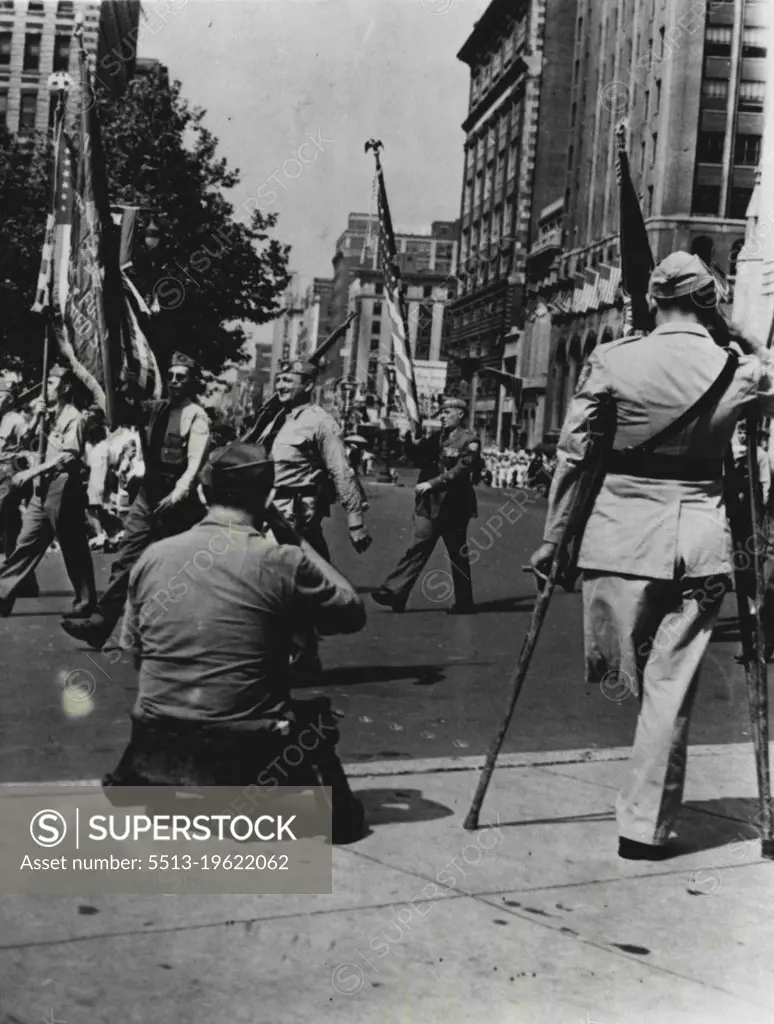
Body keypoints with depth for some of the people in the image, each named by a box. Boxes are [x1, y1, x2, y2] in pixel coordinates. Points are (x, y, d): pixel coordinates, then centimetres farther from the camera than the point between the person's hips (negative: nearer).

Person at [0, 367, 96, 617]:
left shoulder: (73, 417, -8)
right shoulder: (52, 415, 18)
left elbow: (69, 456, -18)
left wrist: (32, 471, -19)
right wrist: (35, 418, 4)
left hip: (63, 489, -8)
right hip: (42, 489, 8)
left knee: (73, 549, 0)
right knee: (25, 545, 6)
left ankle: (86, 602, 9)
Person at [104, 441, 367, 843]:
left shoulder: (152, 557, 2)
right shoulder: (280, 561, -11)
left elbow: (133, 650, 13)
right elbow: (352, 613, 4)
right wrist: (302, 548, 15)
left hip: (157, 746, 4)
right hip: (245, 752, -4)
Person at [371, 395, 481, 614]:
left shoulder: (469, 441, -6)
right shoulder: (437, 438, 14)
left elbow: (460, 471, -17)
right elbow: (418, 458, 13)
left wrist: (431, 483, -20)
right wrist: (411, 438, -3)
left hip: (454, 506, -5)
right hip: (430, 505, 5)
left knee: (458, 556, 6)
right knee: (417, 549, -2)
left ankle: (464, 604, 17)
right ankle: (394, 592, -7)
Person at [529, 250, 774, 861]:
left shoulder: (612, 362, -4)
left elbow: (573, 455, -3)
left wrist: (552, 541, 4)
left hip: (622, 535, -1)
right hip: (703, 541, 2)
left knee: (620, 674, 17)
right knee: (671, 687, 7)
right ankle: (647, 826, 12)